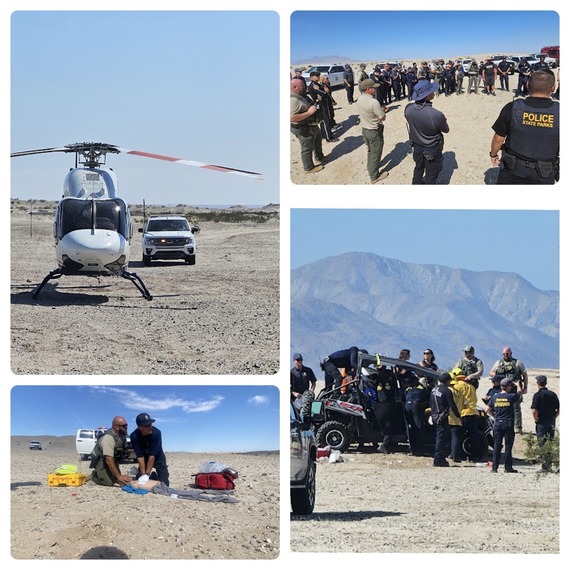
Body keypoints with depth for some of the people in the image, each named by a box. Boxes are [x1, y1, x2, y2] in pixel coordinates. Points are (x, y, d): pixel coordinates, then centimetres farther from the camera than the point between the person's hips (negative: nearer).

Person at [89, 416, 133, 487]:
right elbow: (109, 460, -38)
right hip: (100, 461, -9)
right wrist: (119, 477, -41)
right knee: (109, 482, -23)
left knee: (117, 480, 2)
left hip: (113, 460, 9)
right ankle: (93, 476, 5)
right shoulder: (108, 438, -33)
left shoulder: (122, 435, -6)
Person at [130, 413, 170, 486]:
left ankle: (166, 475, 24)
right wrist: (143, 474, -30)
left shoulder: (156, 433, -32)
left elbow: (152, 455, -31)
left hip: (158, 459, -2)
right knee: (140, 482, -5)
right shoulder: (134, 436, -28)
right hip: (145, 460, 2)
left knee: (164, 483, -10)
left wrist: (147, 474, -32)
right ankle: (152, 473, 24)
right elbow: (140, 456, -26)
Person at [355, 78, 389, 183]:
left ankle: (370, 169, 46)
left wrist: (381, 109, 5)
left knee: (370, 151, 28)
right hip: (375, 131, -8)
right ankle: (374, 176, 23)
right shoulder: (374, 102, -30)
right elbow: (383, 118, -21)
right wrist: (383, 111, -1)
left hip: (365, 129, 8)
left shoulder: (359, 100, -4)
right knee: (376, 153, 10)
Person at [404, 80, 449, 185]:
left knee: (418, 169, 29)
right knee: (431, 175, 15)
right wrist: (443, 121, 7)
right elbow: (446, 130, -15)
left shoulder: (408, 108, -20)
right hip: (432, 150, -6)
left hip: (417, 146, 6)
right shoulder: (436, 115, -36)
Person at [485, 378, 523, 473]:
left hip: (497, 424, 3)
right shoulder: (511, 396, -7)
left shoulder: (495, 397, 3)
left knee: (496, 446, 5)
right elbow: (519, 393, 15)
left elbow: (487, 410, 5)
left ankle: (494, 468, 3)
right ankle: (508, 467, 6)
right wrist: (518, 385, 35)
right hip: (508, 424, -3)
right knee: (508, 447, 4)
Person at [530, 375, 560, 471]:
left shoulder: (538, 395, -11)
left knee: (542, 445, 0)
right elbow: (559, 410, 6)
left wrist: (536, 420, -4)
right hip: (552, 423, 5)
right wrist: (553, 418, 11)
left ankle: (545, 465, -3)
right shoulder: (553, 394, 6)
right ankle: (549, 464, 19)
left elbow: (534, 411, -20)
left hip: (542, 423, -5)